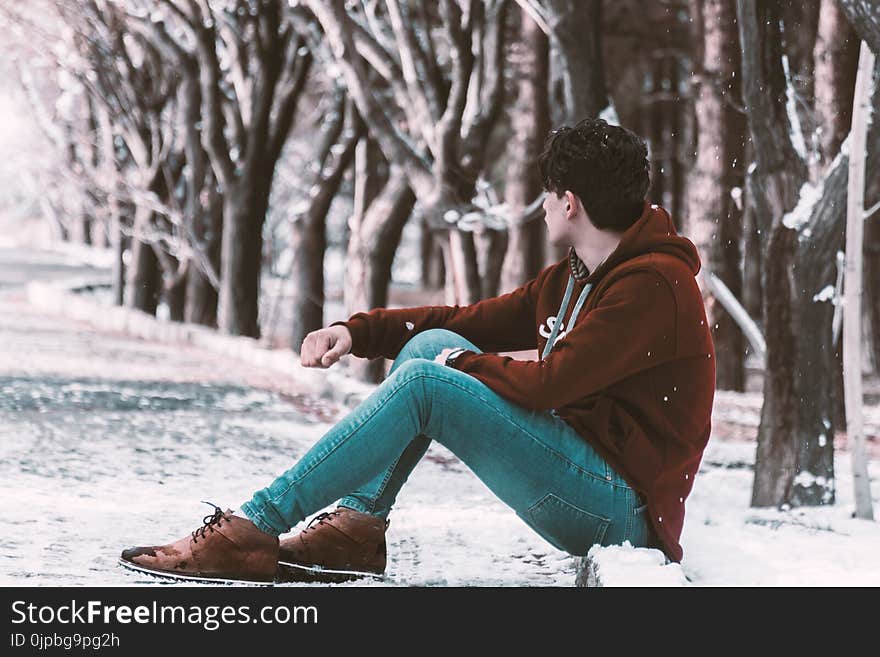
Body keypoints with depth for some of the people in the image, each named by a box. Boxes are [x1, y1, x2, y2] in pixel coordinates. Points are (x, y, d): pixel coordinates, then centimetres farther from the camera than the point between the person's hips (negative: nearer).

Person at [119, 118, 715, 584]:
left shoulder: (653, 285, -15)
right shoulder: (571, 279, 16)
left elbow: (550, 383, -22)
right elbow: (468, 323, 17)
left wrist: (466, 366, -4)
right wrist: (356, 332, 5)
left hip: (623, 507, -9)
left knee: (425, 382, -20)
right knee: (429, 345, 4)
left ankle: (254, 527, -19)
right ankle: (356, 529, -5)